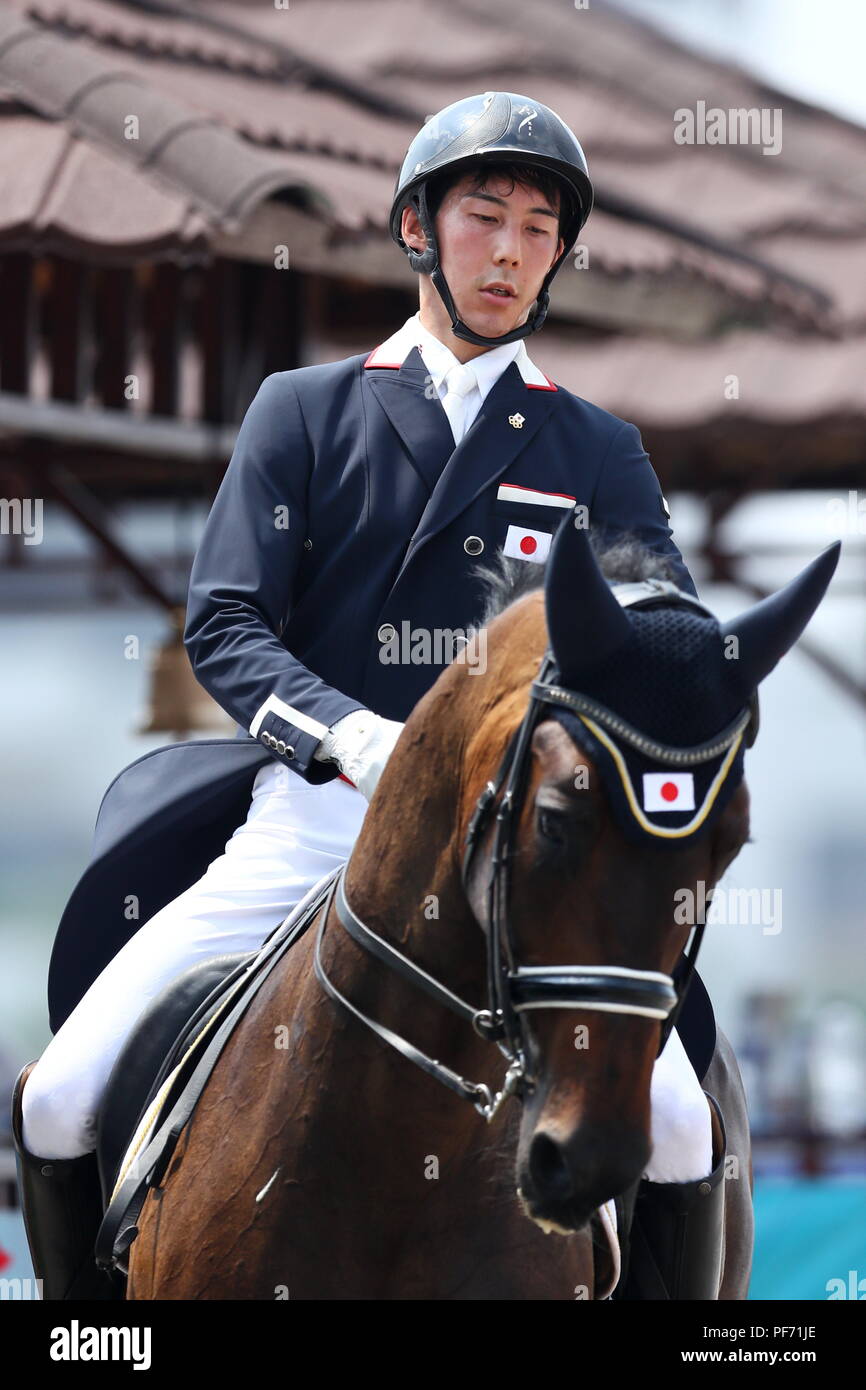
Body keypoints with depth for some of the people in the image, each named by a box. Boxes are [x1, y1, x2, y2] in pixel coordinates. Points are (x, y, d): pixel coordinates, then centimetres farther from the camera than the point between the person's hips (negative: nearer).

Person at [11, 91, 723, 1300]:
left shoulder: (599, 455, 12)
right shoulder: (305, 411, 9)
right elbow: (224, 625, -1)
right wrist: (358, 736, -20)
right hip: (306, 825, 0)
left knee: (677, 1130, -21)